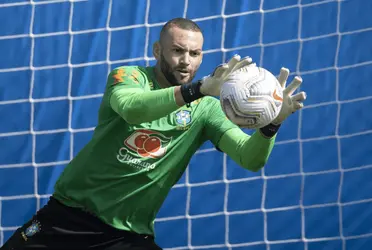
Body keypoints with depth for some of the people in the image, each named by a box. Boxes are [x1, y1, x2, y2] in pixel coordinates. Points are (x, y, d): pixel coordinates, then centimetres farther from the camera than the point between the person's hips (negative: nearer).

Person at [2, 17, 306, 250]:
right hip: (70, 214, -1)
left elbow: (250, 158, -13)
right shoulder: (128, 76, -6)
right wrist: (199, 88, -43)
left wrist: (271, 123, -34)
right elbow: (131, 108, -29)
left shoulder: (206, 109, -1)